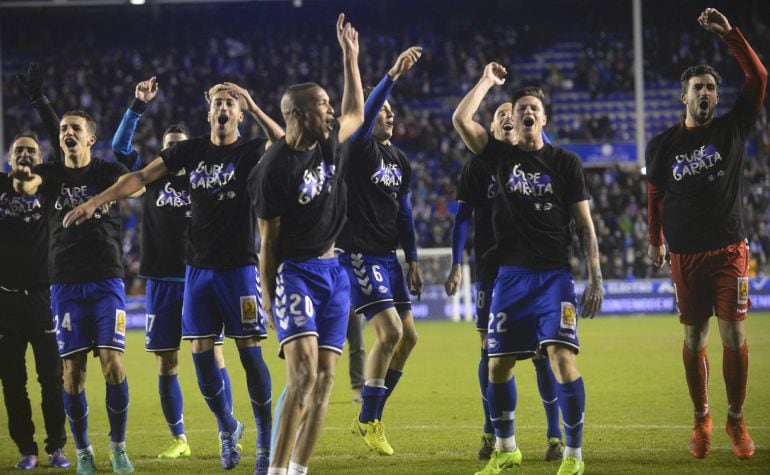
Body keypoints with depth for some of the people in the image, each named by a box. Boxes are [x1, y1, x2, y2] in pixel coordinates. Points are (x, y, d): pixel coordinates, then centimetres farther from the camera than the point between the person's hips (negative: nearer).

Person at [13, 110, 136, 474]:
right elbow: (28, 185, -17)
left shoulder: (108, 172, 5)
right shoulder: (50, 174, 7)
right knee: (73, 369, -2)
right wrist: (22, 181, -41)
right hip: (65, 284, 1)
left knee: (113, 363, -11)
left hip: (106, 281, -1)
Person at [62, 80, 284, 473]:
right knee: (201, 353, 2)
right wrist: (96, 200, -4)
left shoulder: (251, 151, -2)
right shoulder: (192, 150, 8)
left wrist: (253, 107, -22)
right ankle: (227, 428, 21)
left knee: (249, 353, -5)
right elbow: (142, 176, 5)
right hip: (198, 267, 4)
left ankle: (265, 439, 4)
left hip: (238, 267, -4)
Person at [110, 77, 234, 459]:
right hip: (162, 281, 2)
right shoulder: (153, 179, 8)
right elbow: (119, 147, -1)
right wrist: (139, 106, -8)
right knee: (167, 364, 4)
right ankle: (179, 439, 12)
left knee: (214, 357, -5)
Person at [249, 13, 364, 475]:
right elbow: (269, 240, -9)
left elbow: (356, 115, 28)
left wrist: (351, 59, 23)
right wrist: (268, 297, -7)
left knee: (325, 377, 3)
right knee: (304, 371, -20)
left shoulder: (327, 142, 4)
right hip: (295, 272, -7)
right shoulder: (275, 168, -14)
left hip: (334, 271, 7)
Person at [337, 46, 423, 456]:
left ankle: (370, 417, 19)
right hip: (359, 254, -8)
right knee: (390, 332, -16)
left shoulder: (399, 160, 14)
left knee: (407, 336, 7)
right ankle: (369, 422, -4)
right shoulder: (357, 149, -9)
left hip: (388, 255, 8)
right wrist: (392, 76, -40)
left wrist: (412, 259, 16)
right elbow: (364, 113, -30)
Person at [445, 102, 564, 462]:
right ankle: (491, 433, 16)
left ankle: (555, 435, 3)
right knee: (490, 351, 2)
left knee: (542, 351, -5)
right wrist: (456, 265, -2)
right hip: (491, 269, 0)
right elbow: (463, 215, 6)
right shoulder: (479, 164, 6)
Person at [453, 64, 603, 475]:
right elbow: (460, 120, -5)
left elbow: (584, 225, 5)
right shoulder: (500, 156, 9)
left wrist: (595, 278, -2)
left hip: (554, 275, -2)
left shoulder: (565, 163, 5)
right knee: (498, 365, 6)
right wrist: (487, 81, 4)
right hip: (511, 275, 2)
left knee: (562, 358, -16)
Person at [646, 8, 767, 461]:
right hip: (686, 253, 1)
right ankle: (702, 420, 16)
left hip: (729, 248, -1)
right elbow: (656, 194, 17)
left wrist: (729, 34, -15)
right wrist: (656, 240, 22)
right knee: (695, 337, 5)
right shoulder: (664, 145, 4)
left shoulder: (732, 129, 2)